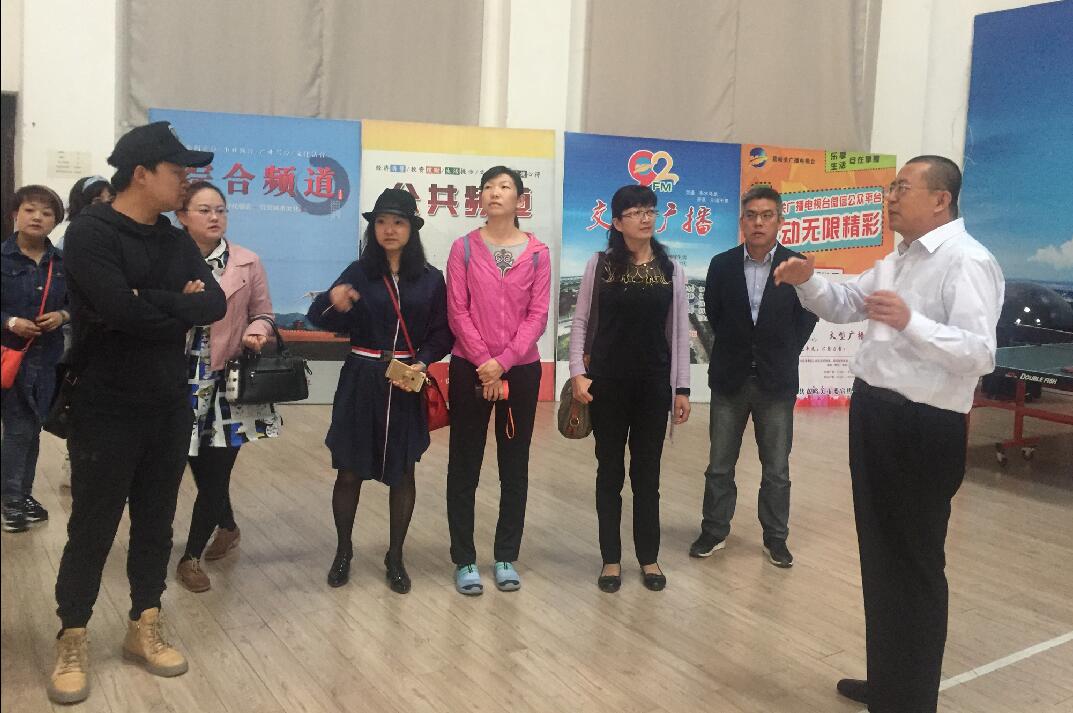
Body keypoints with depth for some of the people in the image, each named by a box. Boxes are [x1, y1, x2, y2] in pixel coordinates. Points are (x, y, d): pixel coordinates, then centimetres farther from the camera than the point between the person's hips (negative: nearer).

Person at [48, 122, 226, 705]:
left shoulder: (176, 242, 8)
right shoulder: (91, 232, -12)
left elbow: (215, 305, -4)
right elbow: (120, 309, -26)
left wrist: (151, 304, -17)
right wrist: (178, 306, -12)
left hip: (170, 407, 6)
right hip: (106, 410, -6)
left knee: (156, 521, 13)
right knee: (92, 527, 5)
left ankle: (144, 628, 27)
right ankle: (72, 641, 20)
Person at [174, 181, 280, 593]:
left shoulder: (248, 263, 0)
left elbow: (263, 314, 5)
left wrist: (257, 332, -15)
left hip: (229, 381, -1)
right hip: (184, 381, 1)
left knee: (216, 471, -1)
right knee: (202, 468, 9)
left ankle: (191, 557, 16)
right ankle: (227, 527, 39)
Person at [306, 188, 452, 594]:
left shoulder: (430, 279, 0)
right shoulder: (358, 272, -1)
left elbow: (442, 333, 1)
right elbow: (321, 319, -8)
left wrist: (422, 363, -17)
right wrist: (332, 302, -31)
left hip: (407, 386, 1)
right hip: (360, 383, 0)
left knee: (402, 472, 9)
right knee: (349, 469, 7)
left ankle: (395, 557, 24)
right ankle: (343, 551, 26)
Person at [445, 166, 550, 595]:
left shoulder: (537, 253, 1)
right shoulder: (463, 248, 0)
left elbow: (537, 316, -4)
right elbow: (457, 312, -5)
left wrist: (503, 362, -13)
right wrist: (483, 361, -14)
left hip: (521, 370, 1)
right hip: (470, 368, -1)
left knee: (515, 464, 8)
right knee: (464, 464, 3)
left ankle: (506, 557, 21)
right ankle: (464, 560, 14)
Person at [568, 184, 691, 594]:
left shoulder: (671, 269, 3)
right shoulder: (600, 265, -1)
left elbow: (680, 331, 4)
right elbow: (580, 321, 1)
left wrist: (682, 387, 1)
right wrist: (578, 372, -9)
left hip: (654, 382, 1)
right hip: (607, 381, -1)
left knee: (647, 472, 9)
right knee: (610, 471, 8)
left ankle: (649, 557, 22)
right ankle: (611, 559, 19)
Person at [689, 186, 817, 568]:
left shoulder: (797, 266, -7)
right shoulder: (722, 265, -2)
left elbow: (806, 318, 4)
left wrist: (783, 357, 5)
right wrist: (734, 351, 11)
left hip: (776, 382, -1)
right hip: (729, 379, 1)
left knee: (776, 470, 9)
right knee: (719, 465, 10)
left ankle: (775, 537, 23)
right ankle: (714, 531, 25)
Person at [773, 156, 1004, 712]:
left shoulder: (966, 261, -16)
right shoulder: (900, 260, 15)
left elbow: (980, 354, -25)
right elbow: (843, 306, 23)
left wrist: (912, 322, -38)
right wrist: (807, 281, 4)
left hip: (921, 429, -10)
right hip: (876, 416, 10)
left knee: (913, 565, 4)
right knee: (880, 557, 20)